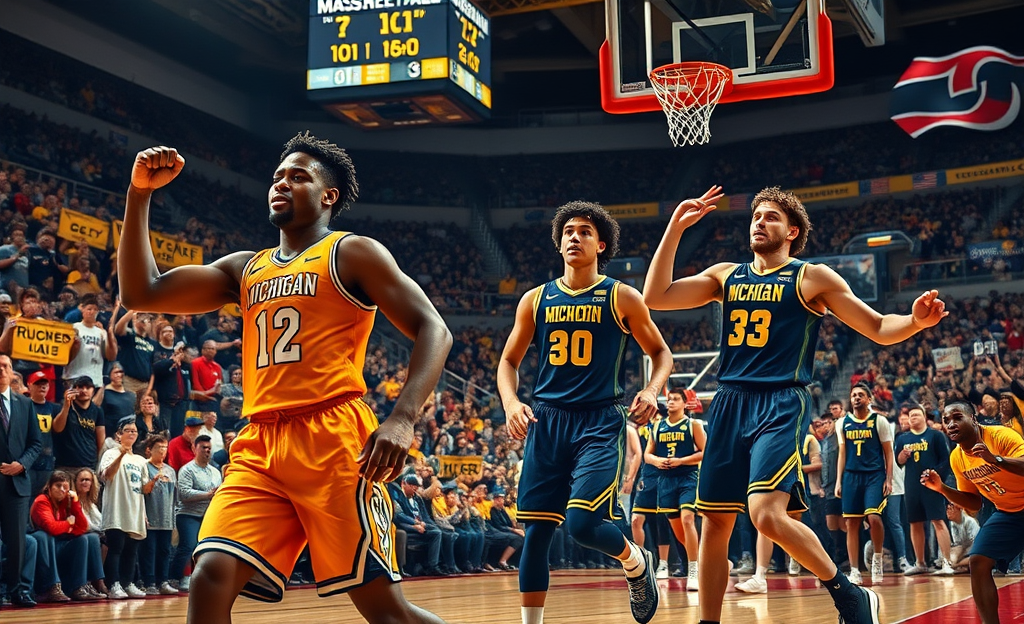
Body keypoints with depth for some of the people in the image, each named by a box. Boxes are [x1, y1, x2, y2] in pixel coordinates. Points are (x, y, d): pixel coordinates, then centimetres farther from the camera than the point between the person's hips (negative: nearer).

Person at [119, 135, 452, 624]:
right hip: (259, 447, 5)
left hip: (333, 441, -5)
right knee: (210, 578, -13)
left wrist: (402, 419, -19)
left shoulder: (352, 253, 5)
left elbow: (432, 331, -3)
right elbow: (141, 293, 16)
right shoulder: (245, 269, 22)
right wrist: (140, 194, 7)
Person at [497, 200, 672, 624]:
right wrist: (511, 402, -6)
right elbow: (509, 360, 13)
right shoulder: (536, 300, 8)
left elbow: (660, 352, 9)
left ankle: (636, 560, 17)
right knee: (535, 531, 0)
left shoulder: (621, 298, 1)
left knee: (583, 523, -16)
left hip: (599, 422, -3)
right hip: (546, 420, 3)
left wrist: (652, 390, -11)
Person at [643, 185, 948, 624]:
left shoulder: (811, 277, 3)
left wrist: (915, 321, -21)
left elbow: (879, 329, 2)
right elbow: (655, 297, 6)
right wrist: (676, 226, 3)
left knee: (767, 514, -22)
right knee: (715, 524, 4)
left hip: (781, 406, -5)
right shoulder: (726, 275, 15)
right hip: (729, 405, 5)